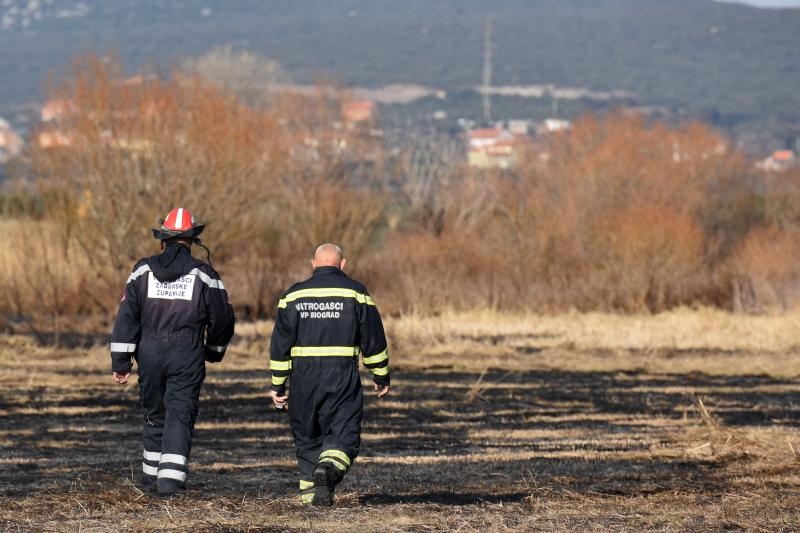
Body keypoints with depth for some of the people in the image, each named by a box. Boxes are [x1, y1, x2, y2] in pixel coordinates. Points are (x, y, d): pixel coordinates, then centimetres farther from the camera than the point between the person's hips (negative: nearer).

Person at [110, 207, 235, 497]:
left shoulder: (143, 271, 3)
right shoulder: (204, 275, -1)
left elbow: (126, 317, 0)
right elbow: (222, 319, 4)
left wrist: (120, 362, 2)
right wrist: (214, 351, 24)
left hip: (150, 354, 2)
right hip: (187, 357, -2)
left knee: (154, 416, 17)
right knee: (179, 416, -3)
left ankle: (151, 476, 25)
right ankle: (170, 479, -15)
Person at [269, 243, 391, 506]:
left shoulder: (294, 295, 8)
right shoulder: (355, 293, 4)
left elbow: (280, 343, 7)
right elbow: (373, 340, 5)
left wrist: (278, 385, 12)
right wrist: (381, 377, 15)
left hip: (304, 376, 2)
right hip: (343, 376, -2)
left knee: (307, 435, 14)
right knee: (343, 433, -1)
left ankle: (311, 490, 10)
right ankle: (329, 467, -30)